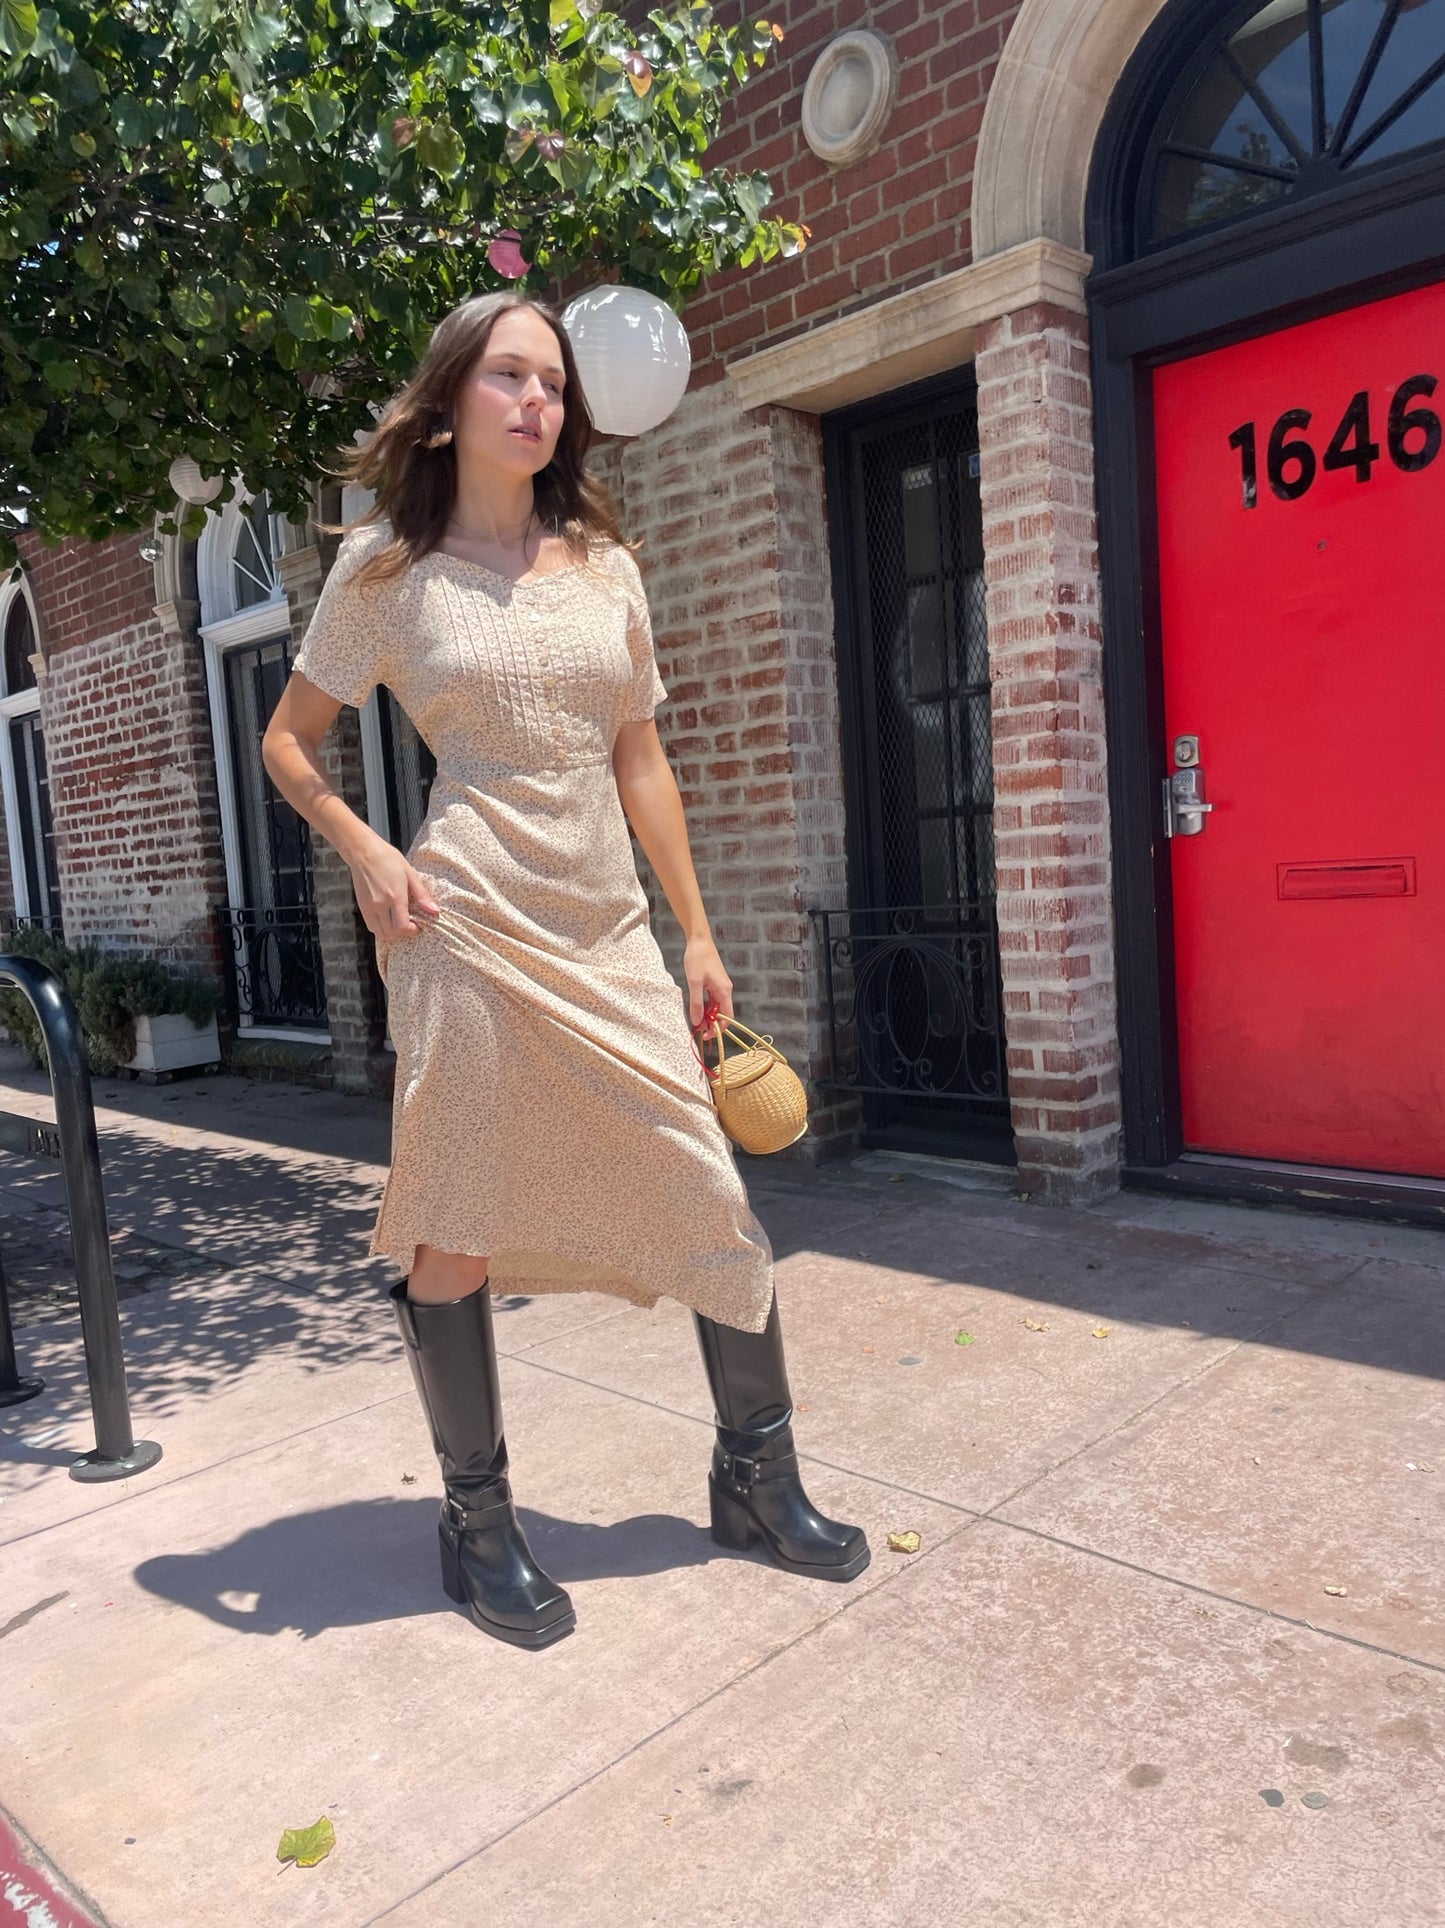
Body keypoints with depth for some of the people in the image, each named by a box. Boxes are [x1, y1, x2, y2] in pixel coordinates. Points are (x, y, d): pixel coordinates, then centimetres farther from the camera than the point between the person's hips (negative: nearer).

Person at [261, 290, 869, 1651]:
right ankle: (478, 1523, 24)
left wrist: (698, 932, 11)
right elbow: (288, 742, 11)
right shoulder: (384, 567, 4)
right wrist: (368, 857, -6)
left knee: (714, 1202, 3)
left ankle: (757, 1479, 23)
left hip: (608, 933, 4)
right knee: (456, 1230, 4)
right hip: (467, 926, -3)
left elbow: (641, 762, 14)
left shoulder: (605, 565, 13)